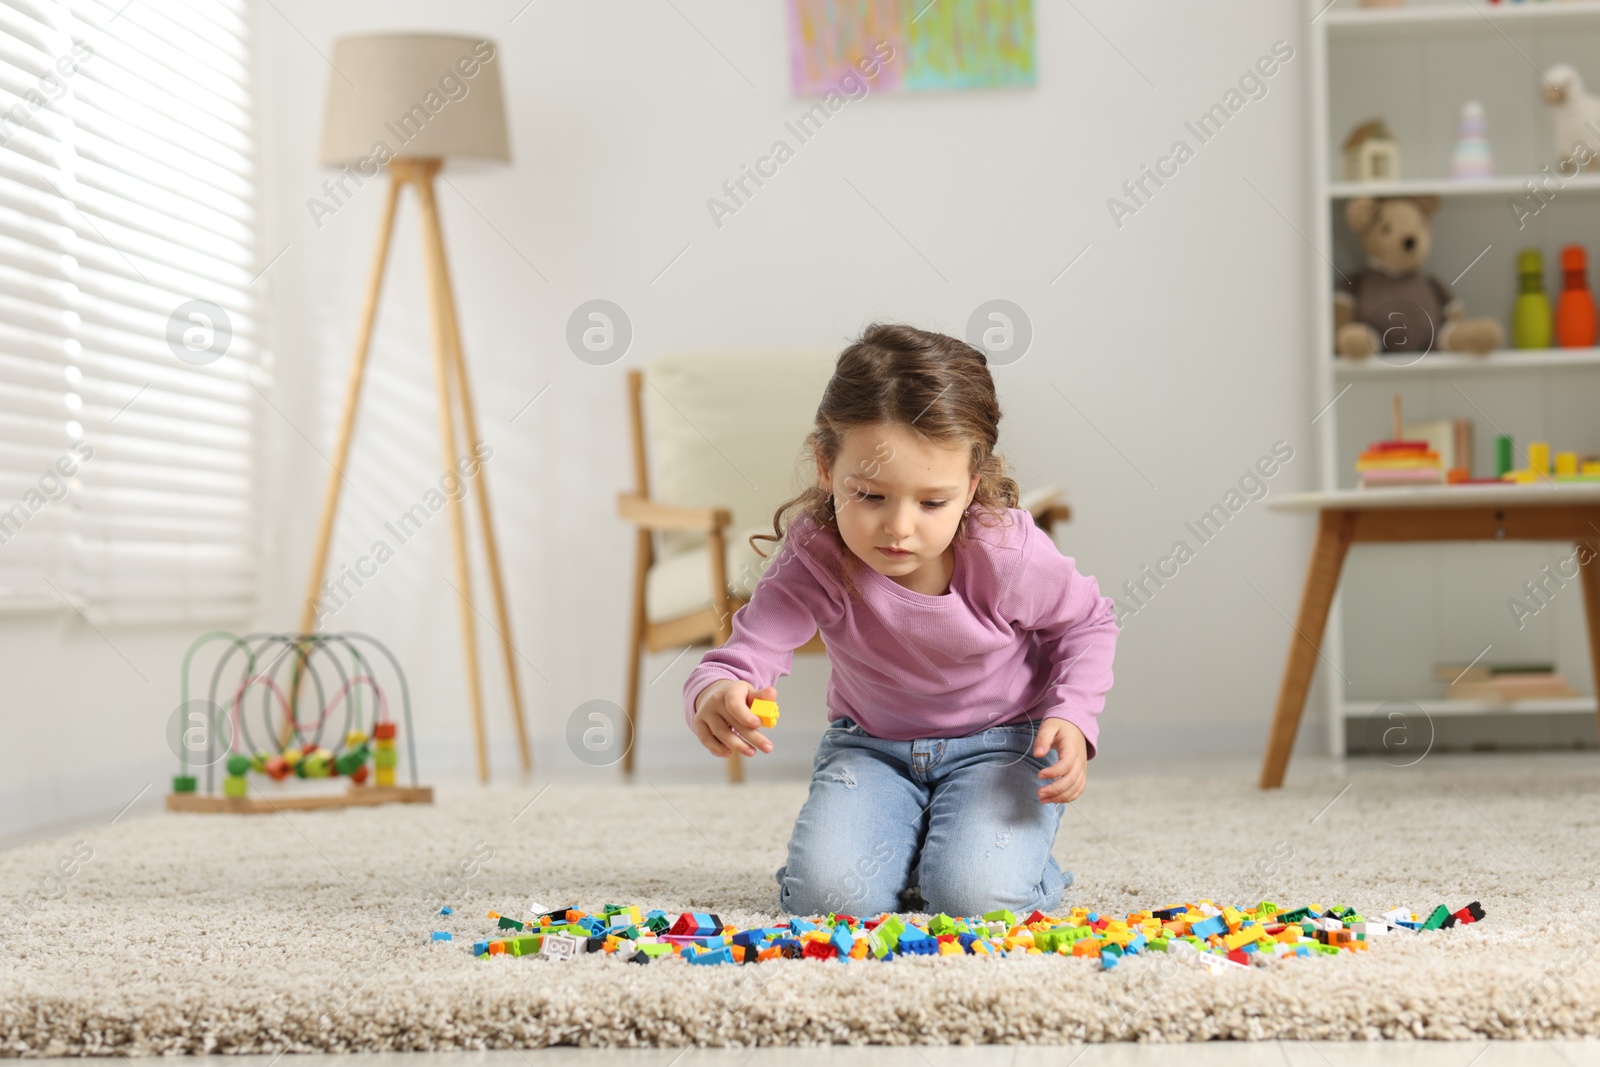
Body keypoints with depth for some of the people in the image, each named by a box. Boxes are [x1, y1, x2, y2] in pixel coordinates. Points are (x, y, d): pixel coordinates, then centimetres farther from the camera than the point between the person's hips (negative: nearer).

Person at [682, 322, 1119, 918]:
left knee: (973, 895, -26)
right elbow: (747, 652, -35)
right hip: (871, 745, 2)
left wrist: (1072, 717, -19)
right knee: (826, 893, -20)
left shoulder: (1008, 553, -25)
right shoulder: (814, 561, -25)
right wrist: (715, 697, -60)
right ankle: (907, 839, 14)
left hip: (1002, 744, -2)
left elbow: (1088, 622, -4)